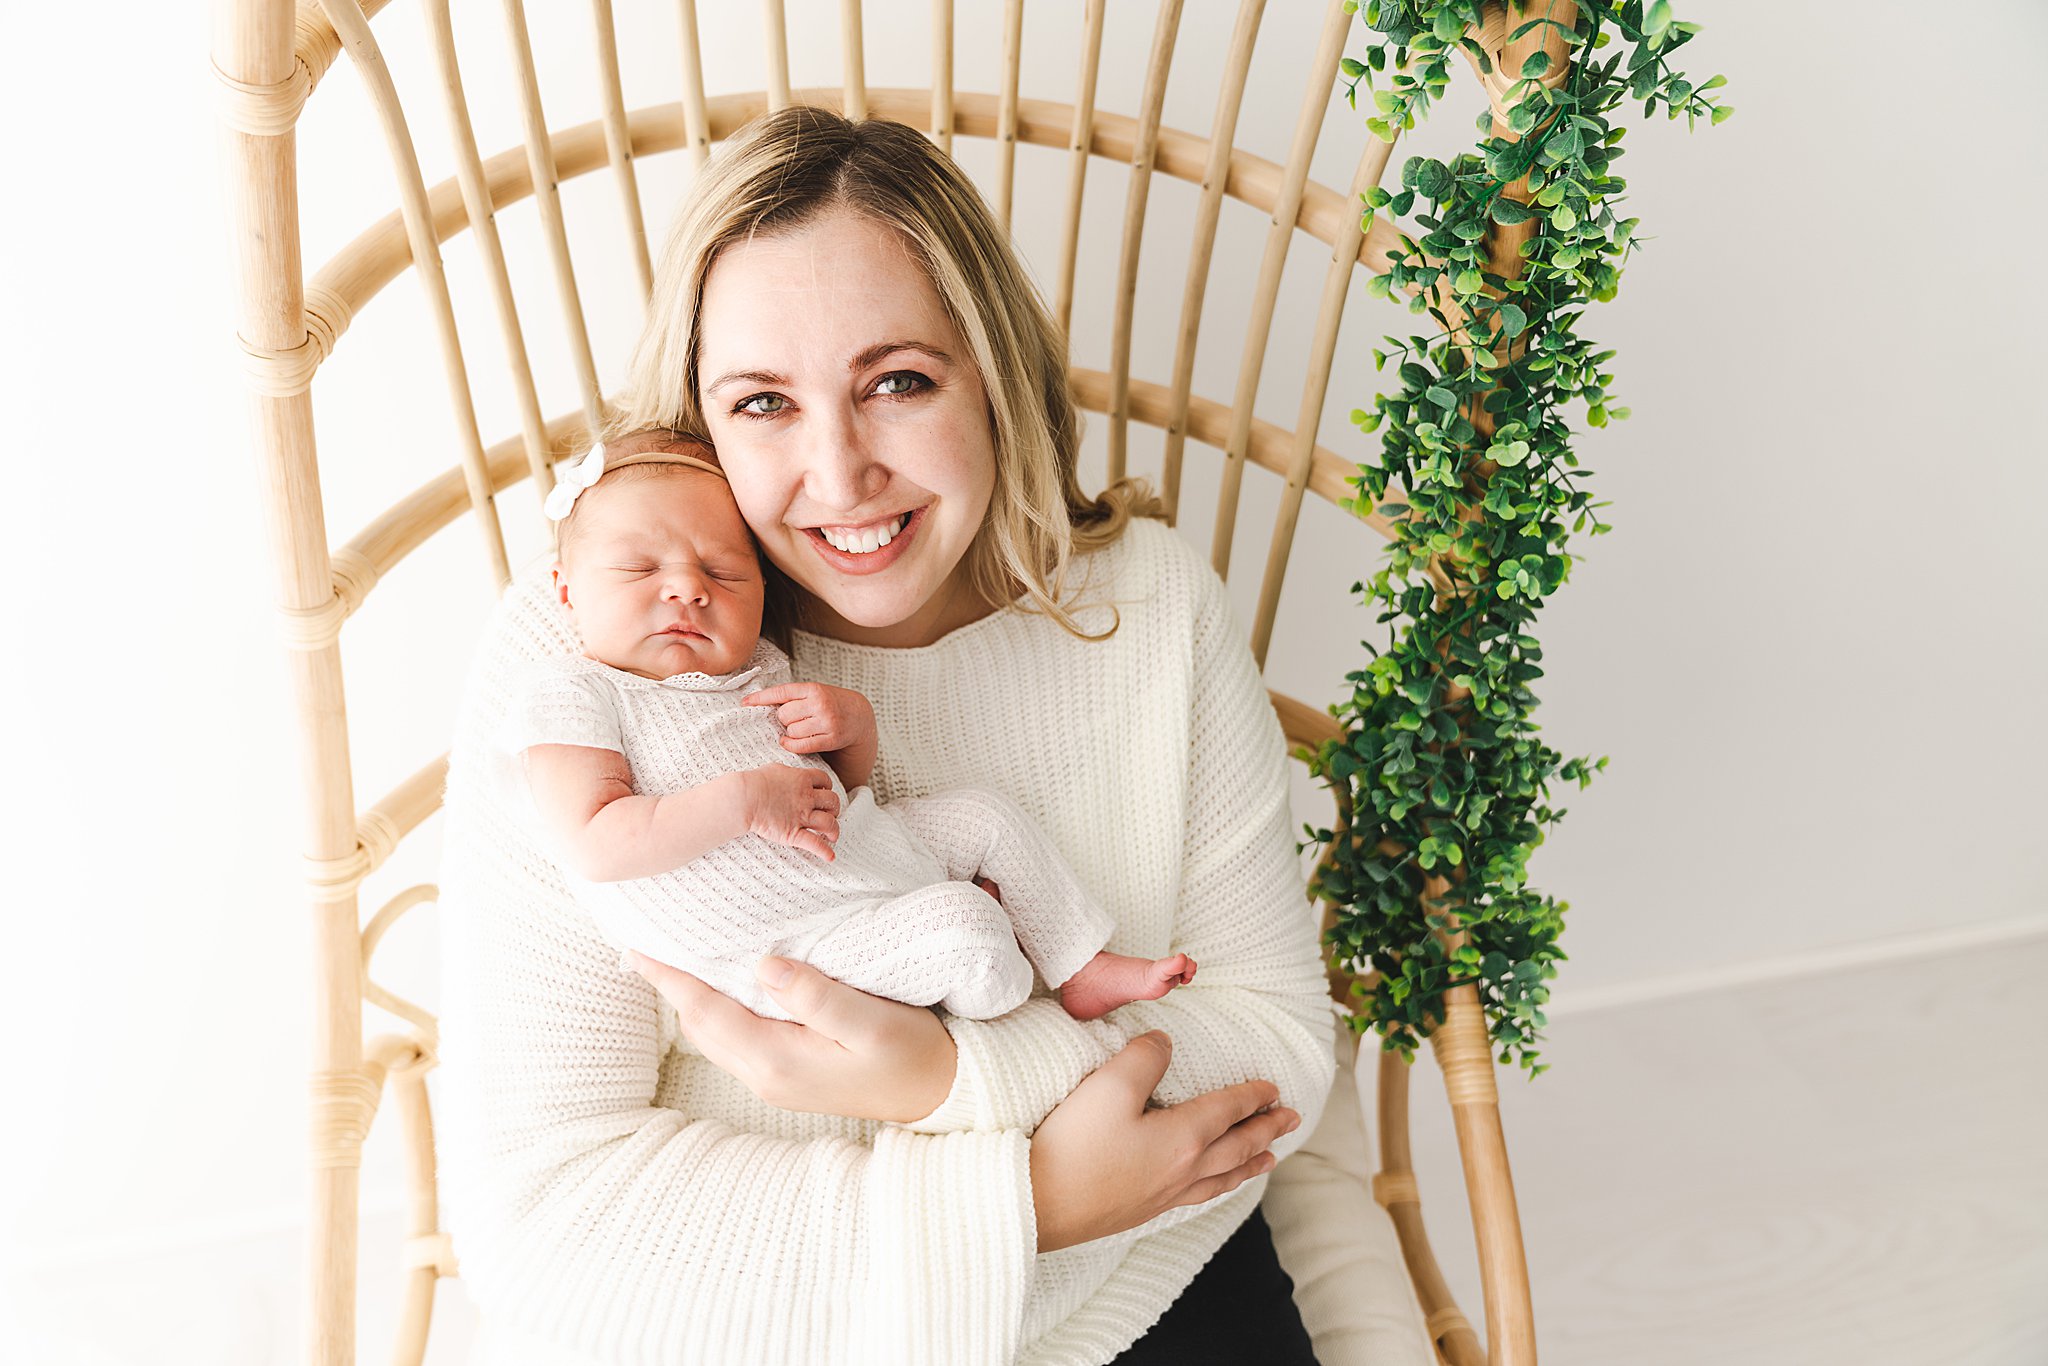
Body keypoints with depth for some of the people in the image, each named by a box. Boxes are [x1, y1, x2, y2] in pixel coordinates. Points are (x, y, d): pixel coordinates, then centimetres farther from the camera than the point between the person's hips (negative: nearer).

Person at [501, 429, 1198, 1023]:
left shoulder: (754, 666, 10)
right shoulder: (569, 691, -11)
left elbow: (841, 782, 20)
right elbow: (594, 845, -24)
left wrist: (853, 720, -5)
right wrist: (744, 800, -28)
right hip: (794, 941, -8)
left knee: (987, 814, 13)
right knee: (965, 927, -23)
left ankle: (1085, 972, 26)